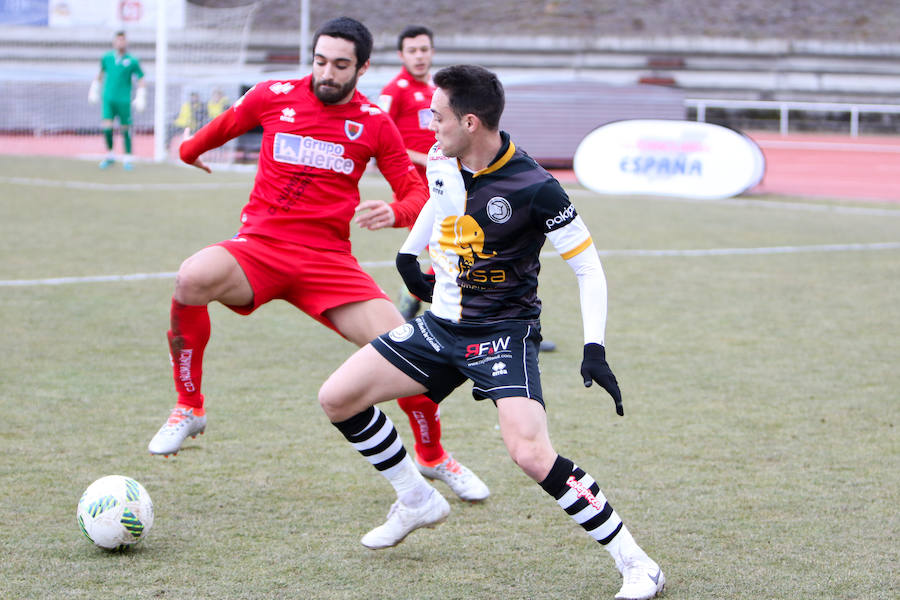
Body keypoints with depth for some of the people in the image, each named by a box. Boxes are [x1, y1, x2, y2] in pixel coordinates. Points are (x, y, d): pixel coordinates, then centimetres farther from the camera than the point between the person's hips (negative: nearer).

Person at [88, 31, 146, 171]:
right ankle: (109, 155, 10)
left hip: (124, 100, -2)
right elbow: (101, 73, 22)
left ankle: (127, 159, 12)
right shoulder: (107, 58, 5)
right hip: (108, 99, 2)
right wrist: (94, 89, 23)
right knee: (107, 127, -9)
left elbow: (140, 79, 5)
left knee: (125, 129, 1)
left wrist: (140, 97, -3)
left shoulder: (132, 61, -2)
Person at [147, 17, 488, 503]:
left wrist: (396, 212, -17)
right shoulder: (274, 97, 2)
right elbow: (224, 126, 23)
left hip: (329, 258, 1)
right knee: (193, 279, -34)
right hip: (258, 245, -1)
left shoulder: (374, 124, 2)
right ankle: (189, 408, -12)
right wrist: (189, 150, 38)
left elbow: (416, 195, 5)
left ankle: (435, 457, 15)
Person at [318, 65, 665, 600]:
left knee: (530, 452, -27)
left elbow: (589, 265, -15)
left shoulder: (534, 189, -22)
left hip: (504, 332, -7)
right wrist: (409, 254, 32)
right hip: (441, 324, 7)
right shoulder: (441, 162, -3)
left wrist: (595, 348, -23)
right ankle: (419, 502, 23)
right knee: (337, 398, 2)